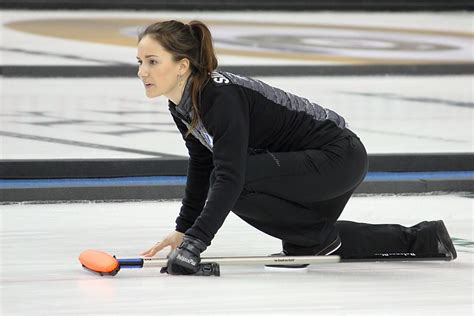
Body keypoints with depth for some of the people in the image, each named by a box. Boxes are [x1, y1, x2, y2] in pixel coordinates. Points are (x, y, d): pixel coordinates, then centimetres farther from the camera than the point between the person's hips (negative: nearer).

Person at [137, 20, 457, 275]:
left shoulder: (221, 97, -31)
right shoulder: (182, 104, -3)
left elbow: (229, 177, -40)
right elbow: (201, 166, 12)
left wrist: (193, 243, -45)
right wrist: (183, 229, 9)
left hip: (339, 156, -10)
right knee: (314, 237, 27)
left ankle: (317, 237, -4)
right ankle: (421, 238, 35)